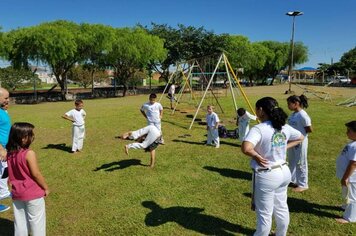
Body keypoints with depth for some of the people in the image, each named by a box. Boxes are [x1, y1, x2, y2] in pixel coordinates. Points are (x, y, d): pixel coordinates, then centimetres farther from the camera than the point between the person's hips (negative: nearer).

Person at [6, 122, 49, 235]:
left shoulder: (10, 153, -1)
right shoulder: (29, 153, -22)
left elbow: (12, 173, 6)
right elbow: (36, 174, -19)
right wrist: (46, 188, -7)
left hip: (16, 193, 6)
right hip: (33, 193, -6)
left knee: (20, 221, 19)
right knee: (36, 221, 10)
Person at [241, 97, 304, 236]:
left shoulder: (259, 129, -24)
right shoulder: (284, 128, 0)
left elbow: (245, 148, -39)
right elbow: (300, 138, 18)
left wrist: (257, 156, -20)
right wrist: (284, 148, 9)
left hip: (266, 176, -7)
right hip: (284, 172, 8)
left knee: (264, 213, 11)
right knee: (281, 208, 24)